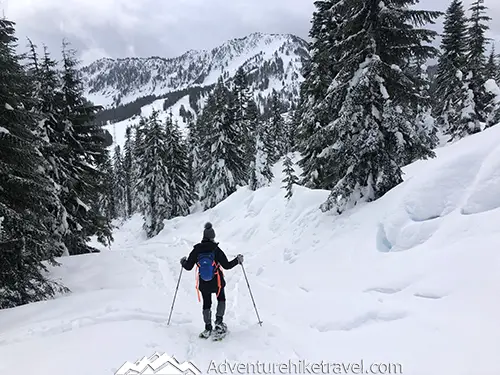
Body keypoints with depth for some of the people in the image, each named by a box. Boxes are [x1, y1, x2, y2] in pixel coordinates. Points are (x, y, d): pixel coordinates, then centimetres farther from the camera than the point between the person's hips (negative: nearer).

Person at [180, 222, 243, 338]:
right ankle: (219, 322, 12)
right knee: (221, 299, 22)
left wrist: (183, 262, 20)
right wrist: (238, 260, 3)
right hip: (217, 282, -2)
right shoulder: (216, 249, -15)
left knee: (206, 304, 17)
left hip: (203, 284, 2)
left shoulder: (196, 250, -9)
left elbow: (188, 267, -2)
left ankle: (208, 328, 15)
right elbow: (226, 265, -12)